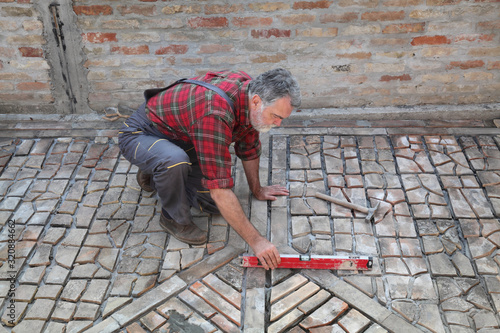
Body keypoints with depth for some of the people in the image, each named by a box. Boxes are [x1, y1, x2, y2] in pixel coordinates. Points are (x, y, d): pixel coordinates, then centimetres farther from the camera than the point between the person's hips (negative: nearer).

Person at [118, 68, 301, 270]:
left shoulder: (250, 89, -14)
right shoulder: (216, 115, -40)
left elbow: (249, 147, 5)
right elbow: (220, 190, -40)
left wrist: (257, 190, 16)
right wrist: (255, 241, -36)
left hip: (181, 139, 8)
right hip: (140, 134, -7)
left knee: (215, 204, -5)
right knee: (174, 161, -41)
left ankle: (156, 176, 20)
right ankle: (175, 218, -10)